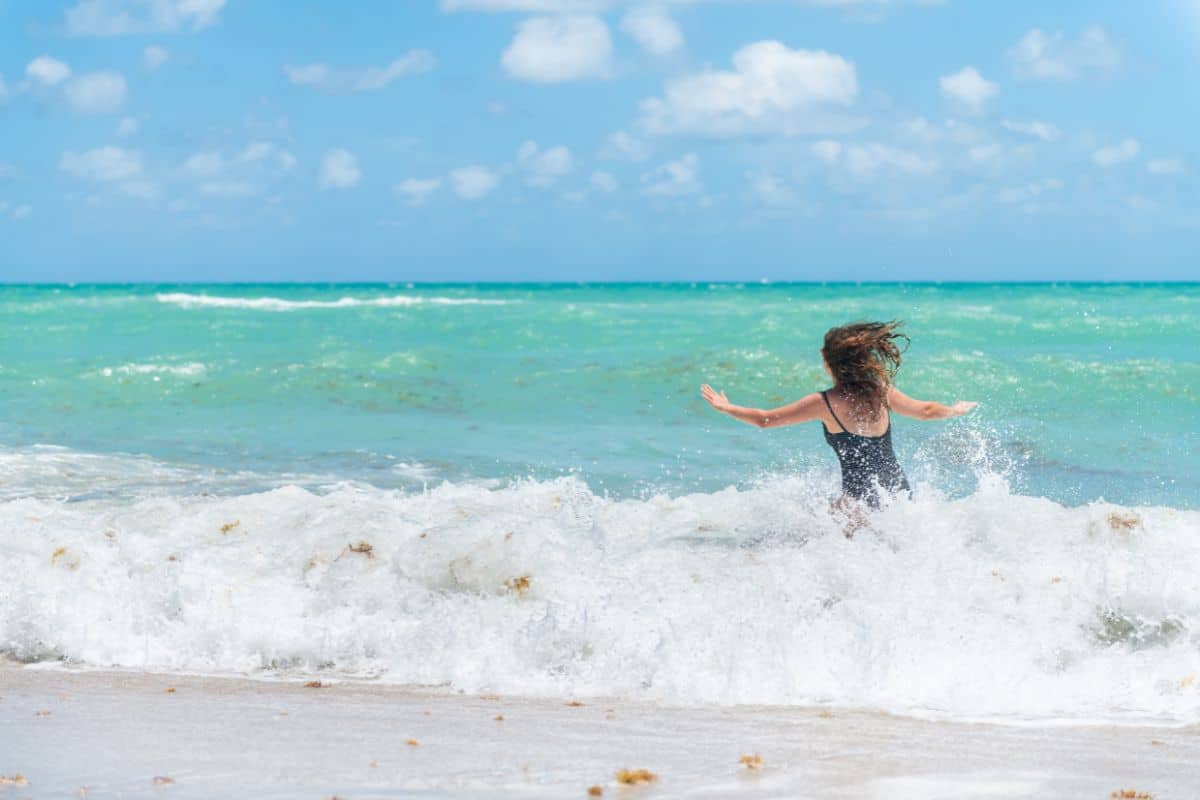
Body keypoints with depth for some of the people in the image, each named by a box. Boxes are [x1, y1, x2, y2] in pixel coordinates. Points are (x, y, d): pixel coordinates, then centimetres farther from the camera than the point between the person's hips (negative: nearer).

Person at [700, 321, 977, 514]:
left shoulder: (824, 403, -10)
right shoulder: (882, 392, 1)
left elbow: (765, 420, -3)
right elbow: (926, 410, 16)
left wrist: (726, 408, 12)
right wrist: (957, 410, 37)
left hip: (862, 501, -6)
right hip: (899, 492, 6)